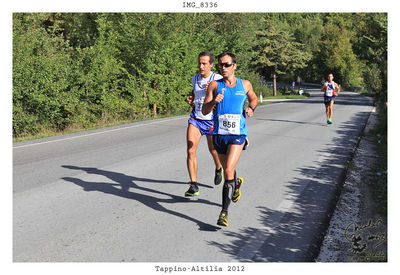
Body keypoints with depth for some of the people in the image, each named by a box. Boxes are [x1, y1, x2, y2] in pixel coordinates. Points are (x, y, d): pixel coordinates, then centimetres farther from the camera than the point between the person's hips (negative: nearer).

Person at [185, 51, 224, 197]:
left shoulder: (218, 79, -11)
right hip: (195, 119, 3)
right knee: (191, 151, -14)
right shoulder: (195, 78, 4)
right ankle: (193, 185, -10)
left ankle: (218, 169, 50)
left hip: (211, 120, -3)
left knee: (213, 151, 15)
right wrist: (191, 98, 3)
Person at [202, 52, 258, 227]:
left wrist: (251, 109, 3)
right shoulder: (215, 85, 2)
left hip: (238, 134, -2)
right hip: (219, 134, 2)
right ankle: (236, 183, 55)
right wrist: (214, 102, -22)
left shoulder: (245, 85, 5)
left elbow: (253, 98, 25)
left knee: (228, 170, -17)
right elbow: (204, 110, -1)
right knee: (227, 169, 18)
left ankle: (224, 212, -15)